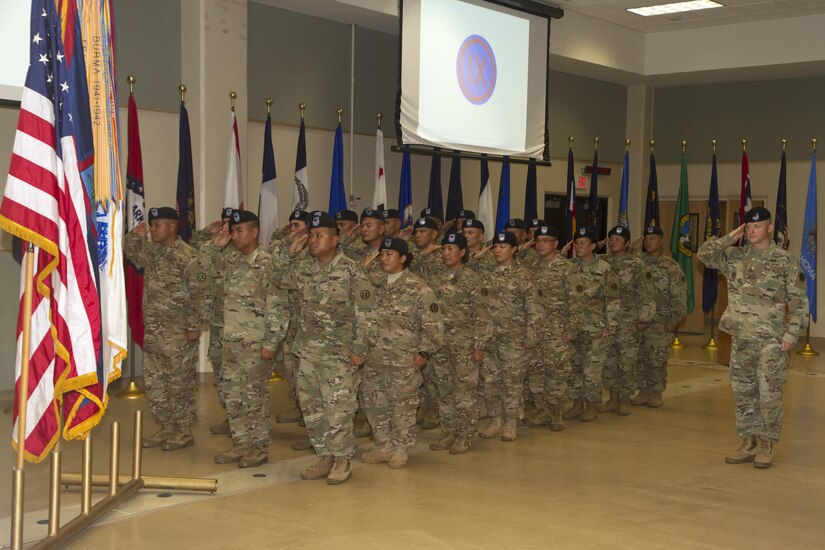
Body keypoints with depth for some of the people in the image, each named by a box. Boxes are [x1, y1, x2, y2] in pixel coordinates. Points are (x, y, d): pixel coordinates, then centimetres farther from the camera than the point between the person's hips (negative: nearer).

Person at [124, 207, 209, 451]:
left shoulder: (187, 257, -14)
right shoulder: (151, 251, 8)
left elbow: (201, 295, -15)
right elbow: (129, 252, 25)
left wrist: (195, 326, -16)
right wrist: (135, 235, 5)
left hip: (178, 332, -8)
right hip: (152, 330, 8)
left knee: (179, 383, -1)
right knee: (154, 382, 12)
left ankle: (184, 432, 10)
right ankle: (167, 428, 24)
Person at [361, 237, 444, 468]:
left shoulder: (418, 288, -9)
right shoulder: (374, 284, 7)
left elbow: (433, 325, -9)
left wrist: (424, 353, -10)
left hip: (404, 360, -5)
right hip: (374, 357, 6)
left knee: (403, 405, 3)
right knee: (374, 403, 11)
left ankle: (401, 449, 18)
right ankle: (384, 445, 26)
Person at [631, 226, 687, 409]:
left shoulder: (671, 266, -2)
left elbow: (679, 296, -5)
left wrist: (674, 320, -11)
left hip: (660, 321, -4)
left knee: (657, 359, -3)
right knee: (639, 358, 7)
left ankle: (656, 393, 9)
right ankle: (643, 391, 17)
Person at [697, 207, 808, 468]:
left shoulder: (785, 261, -4)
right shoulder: (735, 256, 8)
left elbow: (799, 302, -4)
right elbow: (704, 254, 3)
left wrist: (791, 334, -12)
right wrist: (730, 238, -3)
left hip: (771, 340, -4)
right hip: (741, 338, 5)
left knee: (769, 394, -2)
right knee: (742, 392, 10)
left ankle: (766, 446, 9)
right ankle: (748, 443, 20)